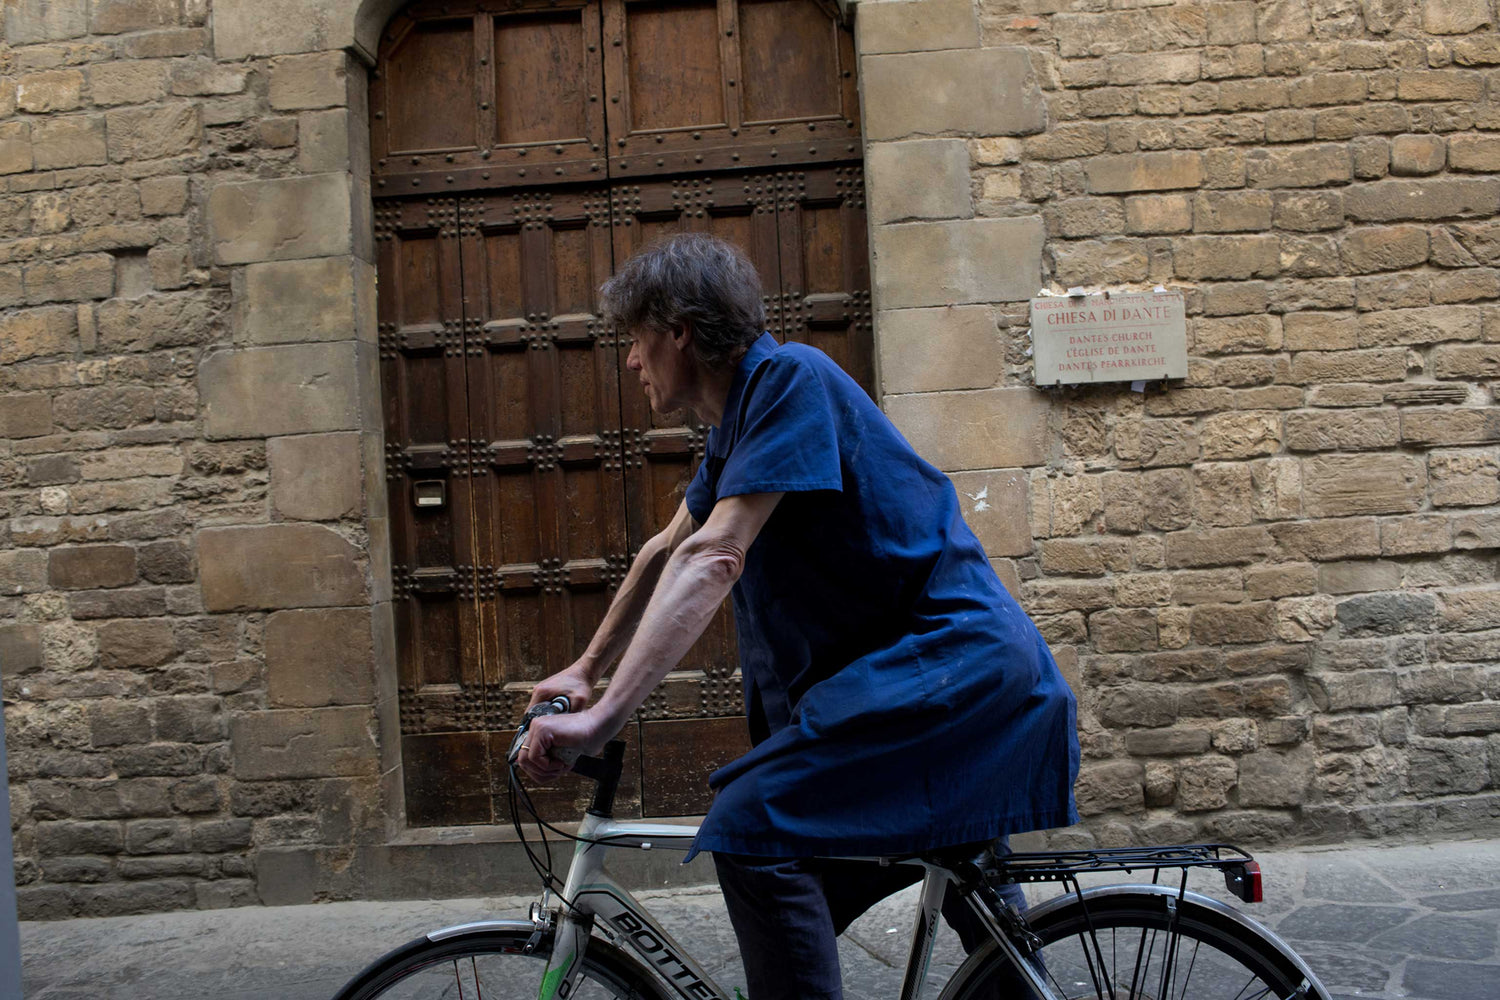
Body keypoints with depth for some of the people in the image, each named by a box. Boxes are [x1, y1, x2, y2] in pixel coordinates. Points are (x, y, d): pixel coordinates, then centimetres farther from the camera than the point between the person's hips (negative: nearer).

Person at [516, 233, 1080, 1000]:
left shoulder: (789, 378, -16)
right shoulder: (738, 422, 14)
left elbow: (714, 560, -25)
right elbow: (668, 552, 24)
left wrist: (604, 715, -28)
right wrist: (585, 669, 28)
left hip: (947, 656, -11)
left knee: (750, 831, -21)